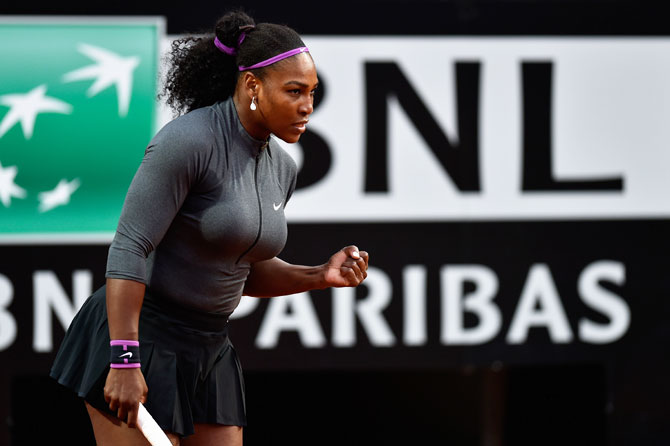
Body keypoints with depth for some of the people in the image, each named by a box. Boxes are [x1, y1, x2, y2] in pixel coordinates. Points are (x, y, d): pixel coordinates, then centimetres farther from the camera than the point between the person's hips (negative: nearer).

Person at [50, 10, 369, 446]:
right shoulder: (188, 140, -18)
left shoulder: (281, 168, 7)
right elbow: (128, 249, -21)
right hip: (138, 338, -8)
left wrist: (321, 275, 1)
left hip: (208, 352, 8)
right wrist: (125, 360, -27)